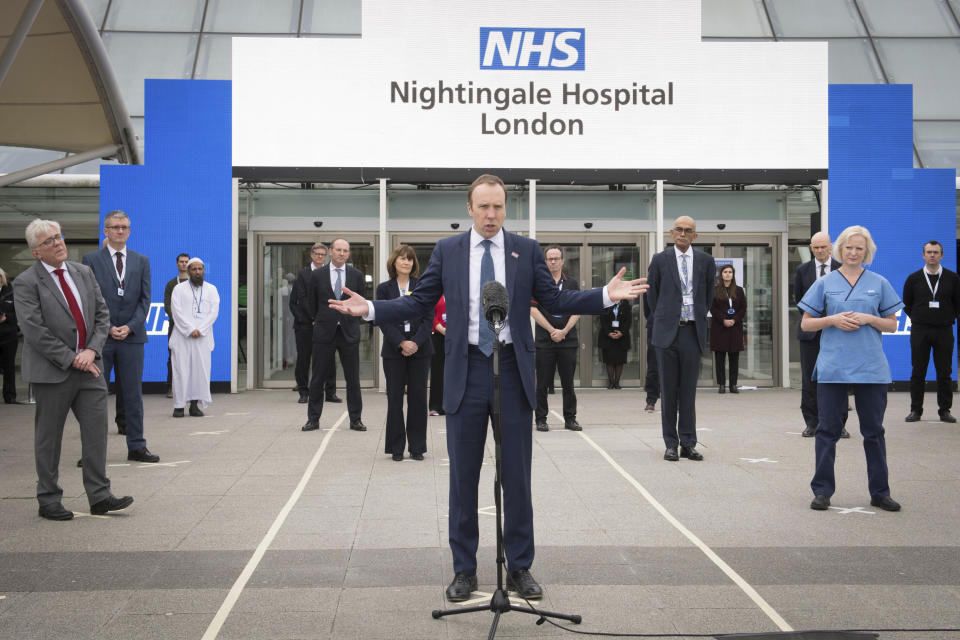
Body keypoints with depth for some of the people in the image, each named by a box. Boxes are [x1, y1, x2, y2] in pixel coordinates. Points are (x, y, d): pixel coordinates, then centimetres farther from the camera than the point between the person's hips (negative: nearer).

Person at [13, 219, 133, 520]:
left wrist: (91, 350, -6)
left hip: (89, 366, 5)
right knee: (49, 436, 5)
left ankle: (99, 496, 9)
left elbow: (102, 314, 9)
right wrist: (71, 359, -15)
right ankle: (48, 500, 16)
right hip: (51, 371, -5)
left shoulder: (84, 273, 10)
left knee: (96, 428, 2)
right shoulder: (26, 283, -7)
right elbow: (35, 331, -14)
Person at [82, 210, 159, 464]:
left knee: (133, 394, 6)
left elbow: (145, 299, 6)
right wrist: (107, 328, -11)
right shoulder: (91, 259, 3)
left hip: (132, 336, 2)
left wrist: (130, 327, -7)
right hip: (100, 337, -2)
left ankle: (136, 447, 12)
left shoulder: (141, 261, 11)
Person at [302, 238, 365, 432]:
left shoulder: (356, 275, 4)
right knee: (317, 379, 4)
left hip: (349, 333, 0)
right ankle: (313, 419, 13)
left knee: (353, 379, 3)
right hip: (324, 333, 0)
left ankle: (355, 419, 11)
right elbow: (311, 303, 13)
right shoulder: (317, 275, 2)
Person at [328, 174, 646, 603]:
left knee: (517, 475, 6)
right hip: (466, 371, 0)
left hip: (513, 370, 0)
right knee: (463, 476, 6)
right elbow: (418, 303, 6)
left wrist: (607, 295, -8)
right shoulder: (447, 251, 5)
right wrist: (369, 309, -6)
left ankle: (519, 568, 18)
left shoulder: (526, 250, 5)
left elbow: (554, 300, 4)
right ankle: (464, 570, 18)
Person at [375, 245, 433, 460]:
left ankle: (417, 446, 10)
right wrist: (401, 343, -13)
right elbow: (382, 320, -2)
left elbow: (429, 317, 0)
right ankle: (396, 447, 10)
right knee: (395, 398, 1)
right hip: (394, 351, 0)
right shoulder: (384, 289, 5)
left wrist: (415, 342, -12)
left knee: (418, 397, 2)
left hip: (420, 349, 0)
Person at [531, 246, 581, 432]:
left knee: (568, 382, 5)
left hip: (568, 340, 2)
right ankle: (541, 419, 7)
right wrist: (552, 330, -10)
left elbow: (577, 311, 5)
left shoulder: (572, 283, 11)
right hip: (544, 340, -2)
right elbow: (533, 310, -3)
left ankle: (570, 418, 12)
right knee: (542, 382, 0)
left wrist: (564, 331, -8)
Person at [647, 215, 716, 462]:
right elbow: (652, 295, 12)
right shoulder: (660, 260, 3)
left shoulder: (706, 261, 7)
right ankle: (671, 444, 8)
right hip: (668, 331, -1)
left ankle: (688, 444, 8)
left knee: (689, 392, 3)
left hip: (692, 331, 1)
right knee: (668, 391, 3)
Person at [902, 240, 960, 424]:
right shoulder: (913, 278, 4)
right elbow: (906, 304, 12)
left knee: (944, 373, 2)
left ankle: (945, 410, 10)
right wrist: (917, 318, 5)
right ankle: (915, 410, 9)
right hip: (919, 331, 0)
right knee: (918, 372, 2)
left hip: (944, 331, 0)